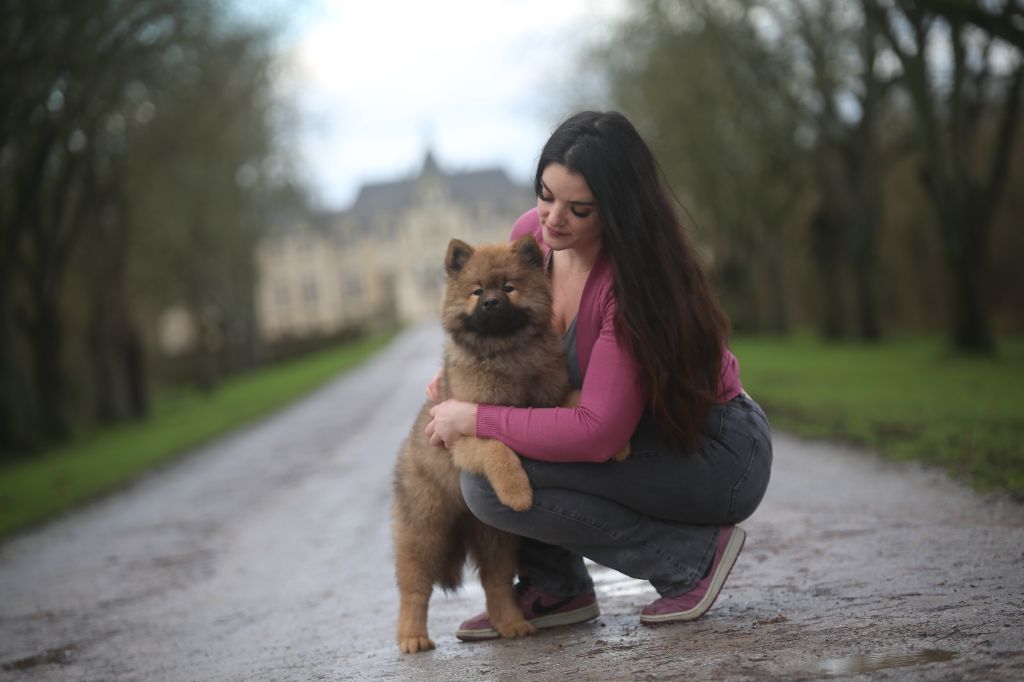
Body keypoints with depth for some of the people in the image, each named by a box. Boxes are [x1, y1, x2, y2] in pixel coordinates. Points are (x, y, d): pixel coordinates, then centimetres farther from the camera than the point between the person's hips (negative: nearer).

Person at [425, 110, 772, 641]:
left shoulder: (633, 279, -28)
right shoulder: (531, 234, -6)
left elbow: (597, 434, -32)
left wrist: (474, 420, -25)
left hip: (718, 456, -8)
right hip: (644, 435, 8)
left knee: (490, 481, -22)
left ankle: (692, 555, -10)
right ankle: (554, 588, 5)